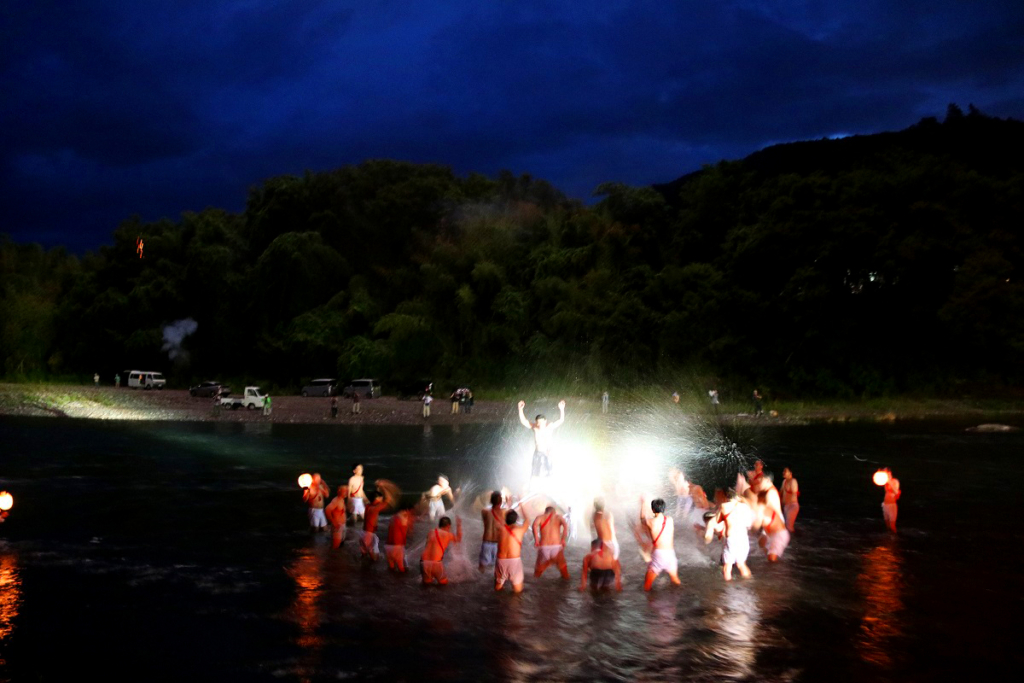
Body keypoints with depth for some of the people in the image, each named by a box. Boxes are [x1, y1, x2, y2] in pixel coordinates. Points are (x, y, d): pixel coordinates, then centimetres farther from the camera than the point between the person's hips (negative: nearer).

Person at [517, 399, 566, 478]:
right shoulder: (534, 427, -5)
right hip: (537, 453, 1)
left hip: (547, 454, -1)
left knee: (547, 474, 2)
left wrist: (561, 409, -28)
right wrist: (520, 409, -23)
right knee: (536, 474, -2)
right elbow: (523, 421, -10)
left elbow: (561, 420, -12)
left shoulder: (550, 427, -7)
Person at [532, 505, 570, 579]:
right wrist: (563, 540, -6)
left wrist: (536, 539, -10)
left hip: (543, 547, 0)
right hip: (557, 546, 0)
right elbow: (566, 526, -8)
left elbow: (535, 525, -12)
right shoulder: (559, 517, 13)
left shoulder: (540, 517, 12)